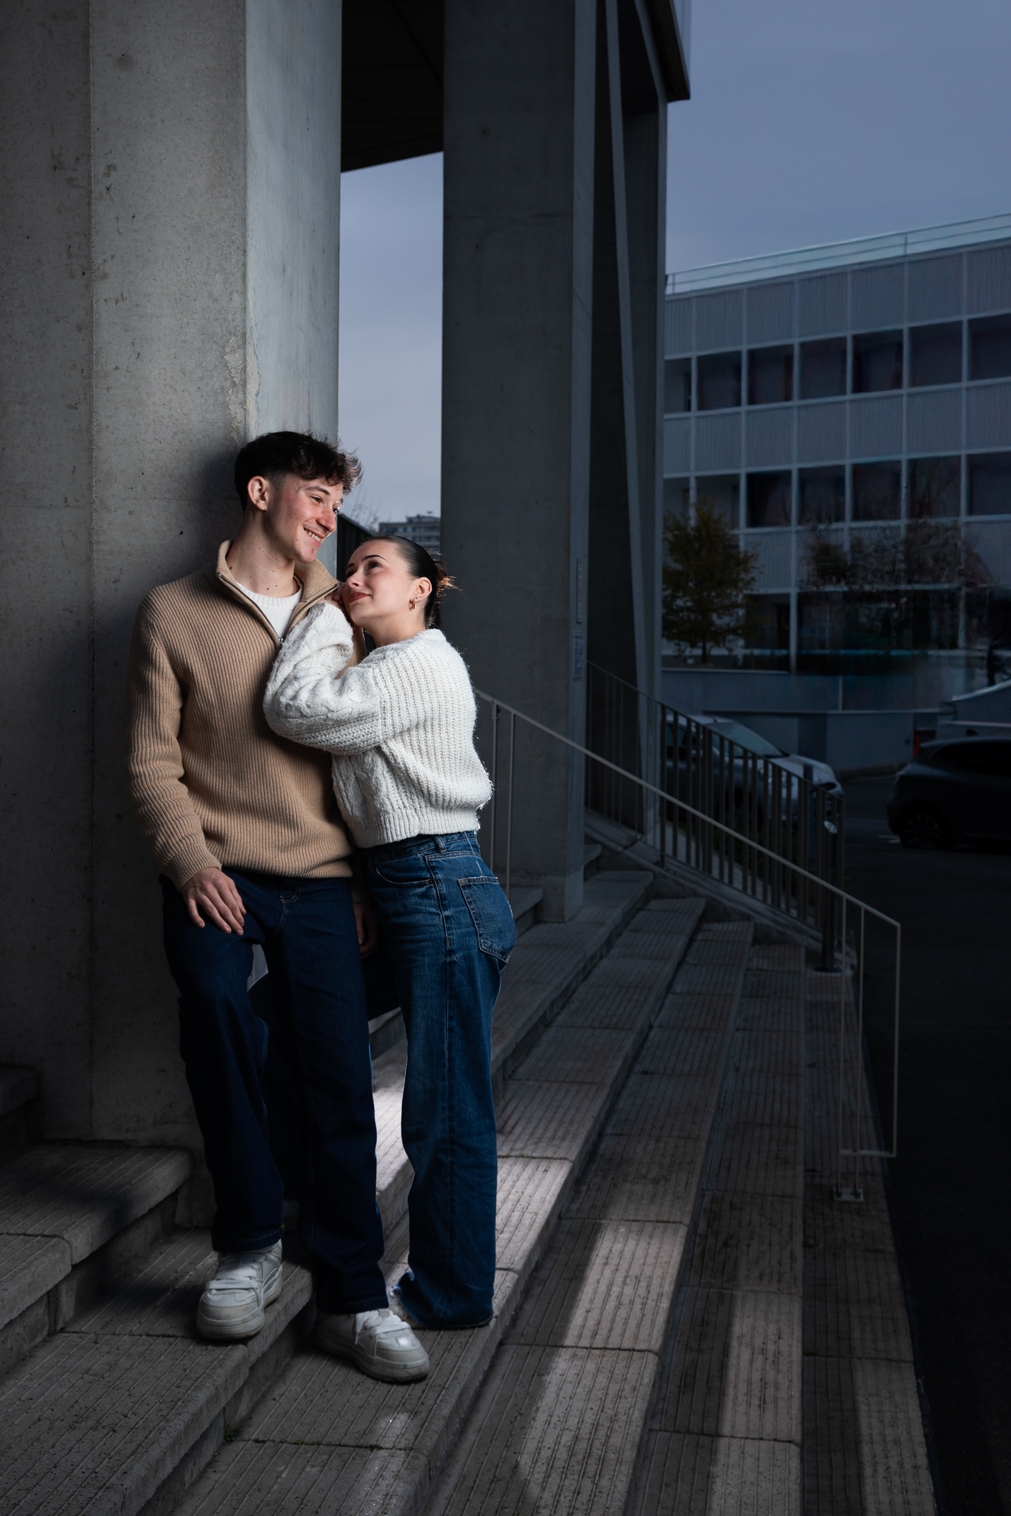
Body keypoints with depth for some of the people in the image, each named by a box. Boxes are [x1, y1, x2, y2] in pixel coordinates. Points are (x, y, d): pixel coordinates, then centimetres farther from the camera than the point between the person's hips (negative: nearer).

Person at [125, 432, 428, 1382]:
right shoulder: (174, 612, 5)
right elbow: (152, 762, 1)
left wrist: (370, 880, 7)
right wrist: (192, 862, -14)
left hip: (320, 880, 3)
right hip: (216, 873, -2)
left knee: (338, 1081, -2)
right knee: (214, 1001, -28)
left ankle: (351, 1300, 11)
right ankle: (249, 1244, -7)